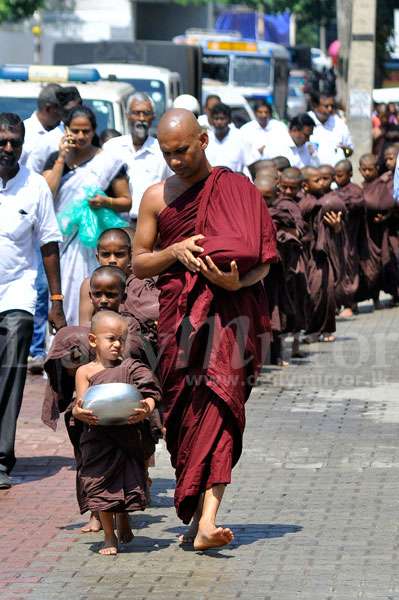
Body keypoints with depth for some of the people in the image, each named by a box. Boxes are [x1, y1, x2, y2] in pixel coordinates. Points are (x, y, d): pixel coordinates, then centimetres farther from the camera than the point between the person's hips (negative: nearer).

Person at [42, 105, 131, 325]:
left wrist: (106, 202, -15)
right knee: (62, 297, -1)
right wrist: (62, 158, -4)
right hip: (61, 240, 2)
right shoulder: (55, 159, 10)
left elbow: (127, 201, 5)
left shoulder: (108, 162, 2)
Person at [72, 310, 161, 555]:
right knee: (101, 483, 1)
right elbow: (80, 404, -2)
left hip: (129, 433, 0)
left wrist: (146, 409, -27)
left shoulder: (131, 367, 4)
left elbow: (150, 395, -5)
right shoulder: (85, 372, 3)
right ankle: (109, 536, 15)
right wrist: (80, 412, -26)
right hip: (99, 437, 0)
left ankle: (123, 519, 36)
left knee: (131, 478, 3)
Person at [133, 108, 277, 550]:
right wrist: (174, 252, -5)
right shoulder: (157, 198, 14)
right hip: (178, 314, 3)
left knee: (219, 402, -17)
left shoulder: (239, 190, 6)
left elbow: (265, 261, 6)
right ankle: (195, 513, 12)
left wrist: (238, 281, -15)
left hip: (231, 310, -3)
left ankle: (206, 518, -27)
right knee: (182, 411, 1)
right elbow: (138, 263, 15)